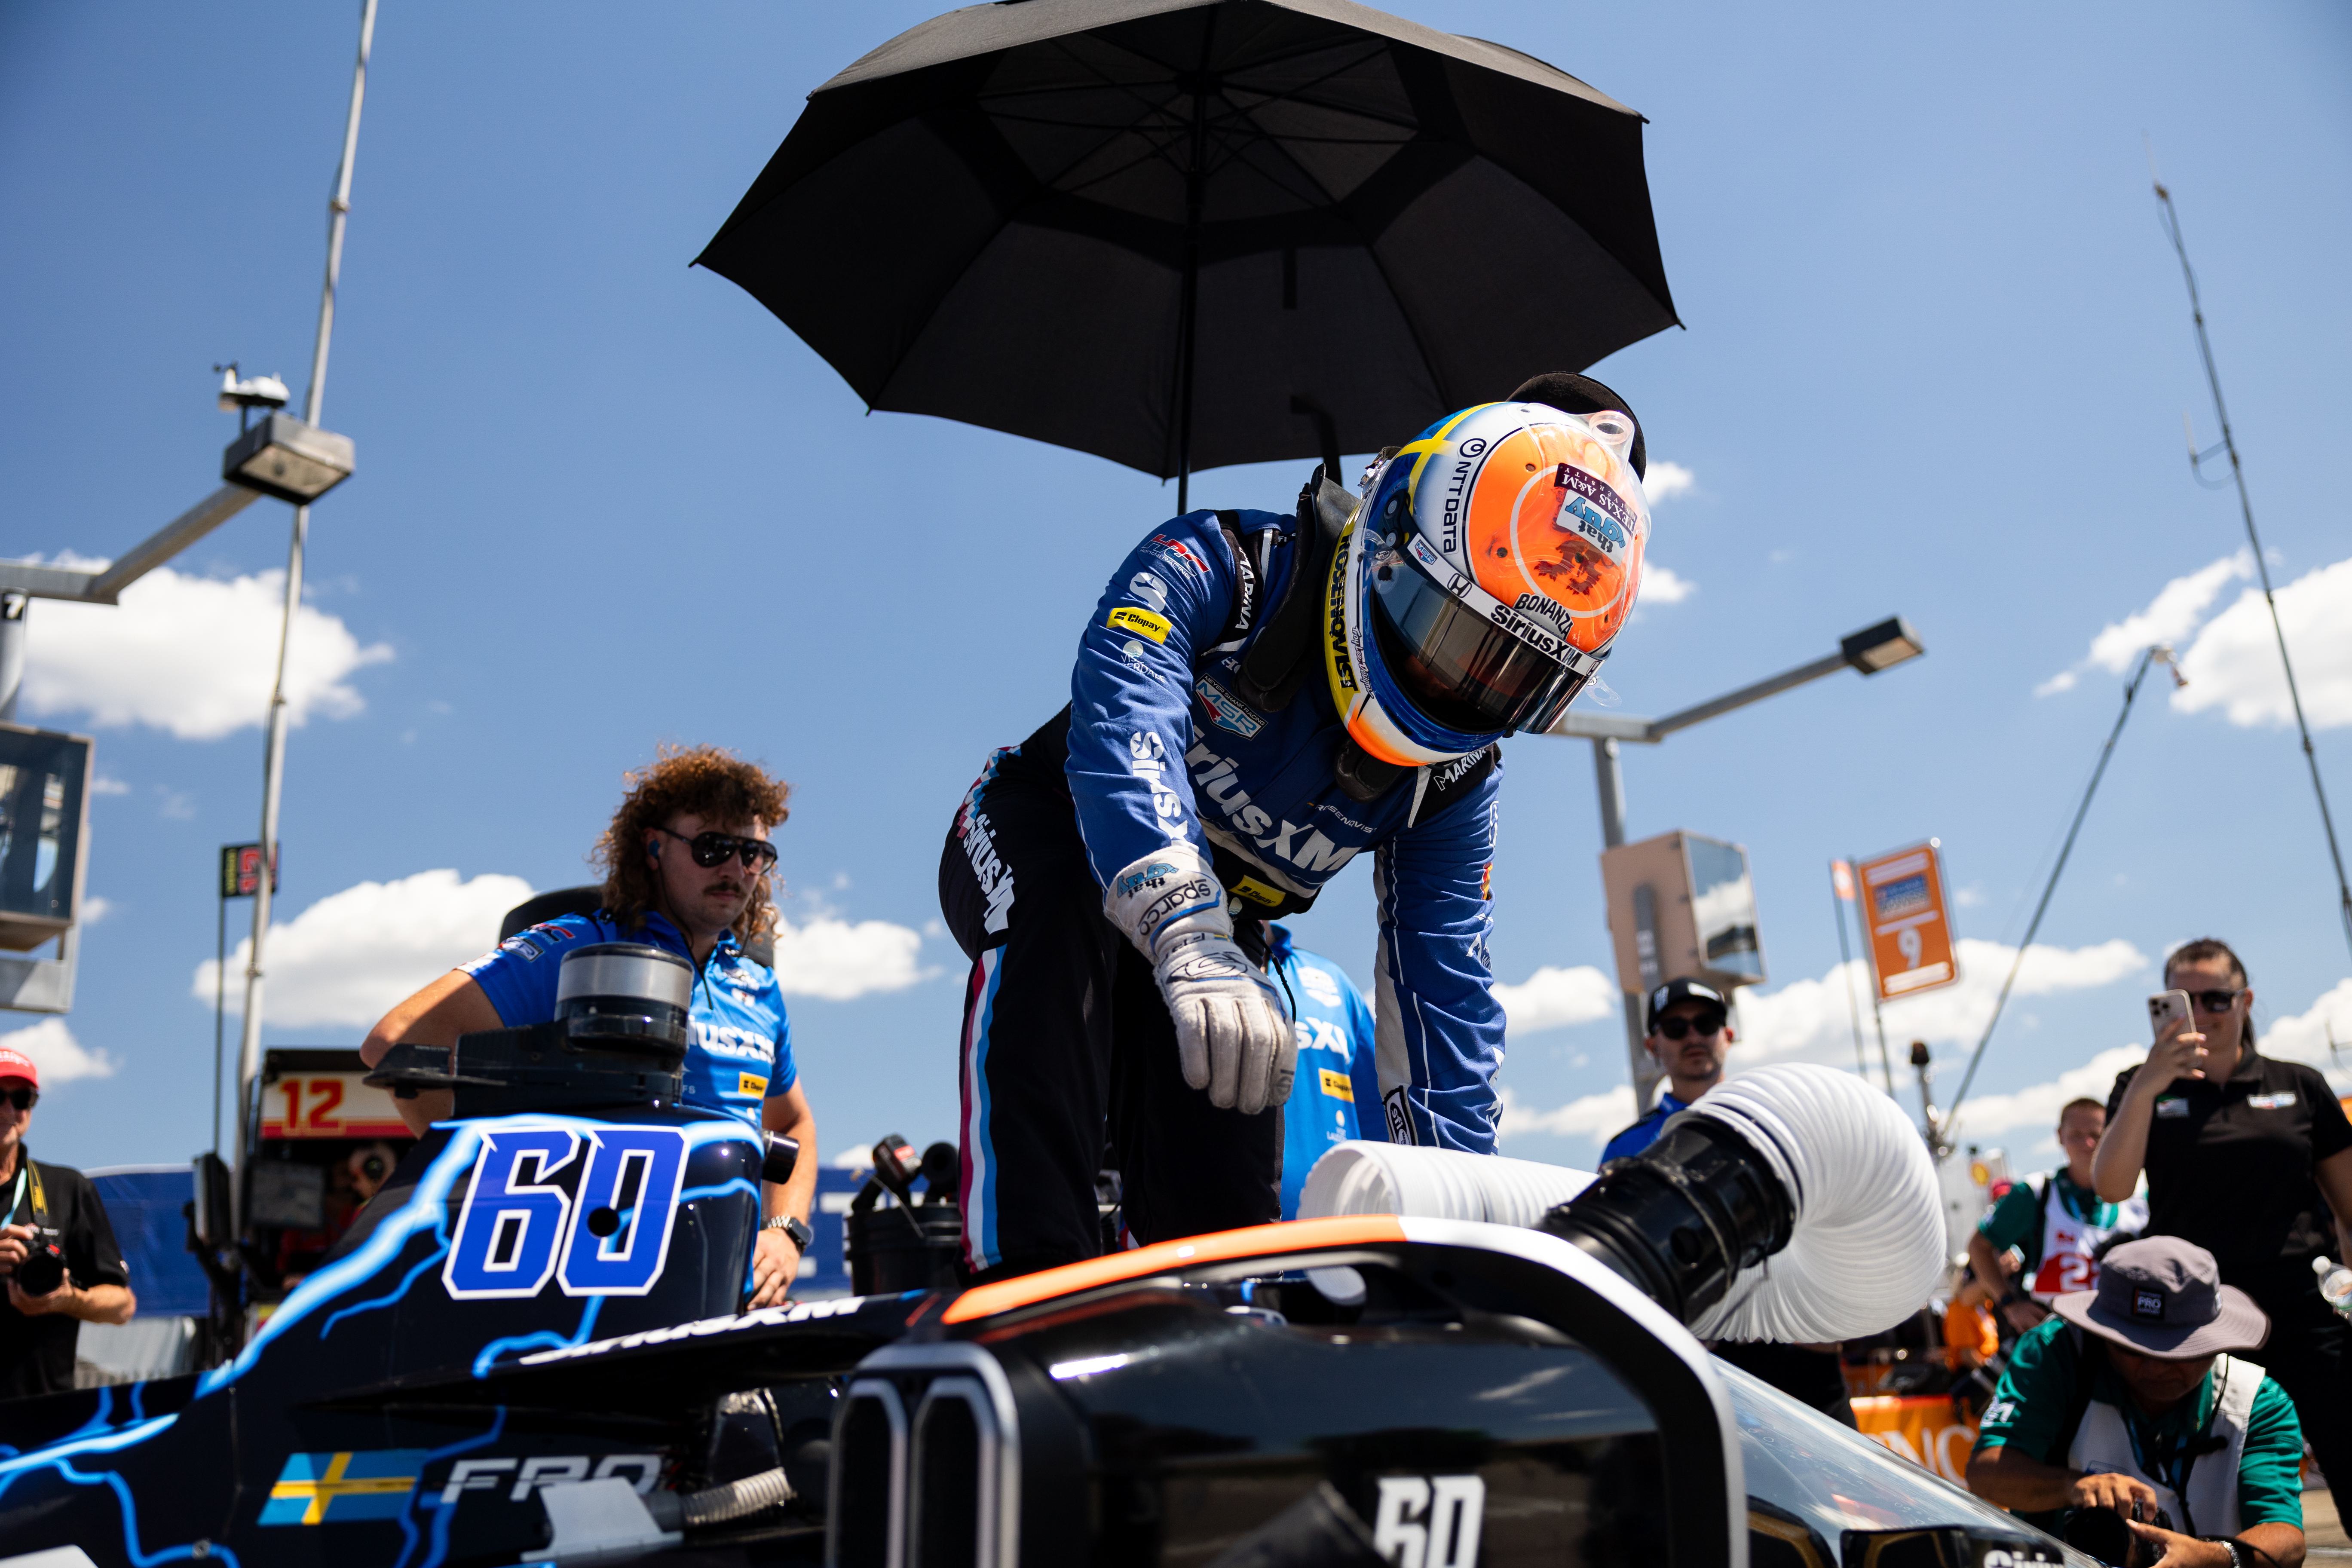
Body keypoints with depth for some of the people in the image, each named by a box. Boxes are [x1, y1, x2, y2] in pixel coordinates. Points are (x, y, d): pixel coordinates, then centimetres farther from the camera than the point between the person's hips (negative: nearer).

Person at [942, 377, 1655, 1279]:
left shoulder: (1456, 777, -10)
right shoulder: (1218, 569, -25)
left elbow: (1445, 992, -10)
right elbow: (1123, 724, -44)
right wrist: (1189, 940, -61)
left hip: (1200, 937, 5)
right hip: (1032, 852, -4)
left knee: (1228, 1217, -11)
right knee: (1058, 903, -39)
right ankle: (1023, 1280, -42)